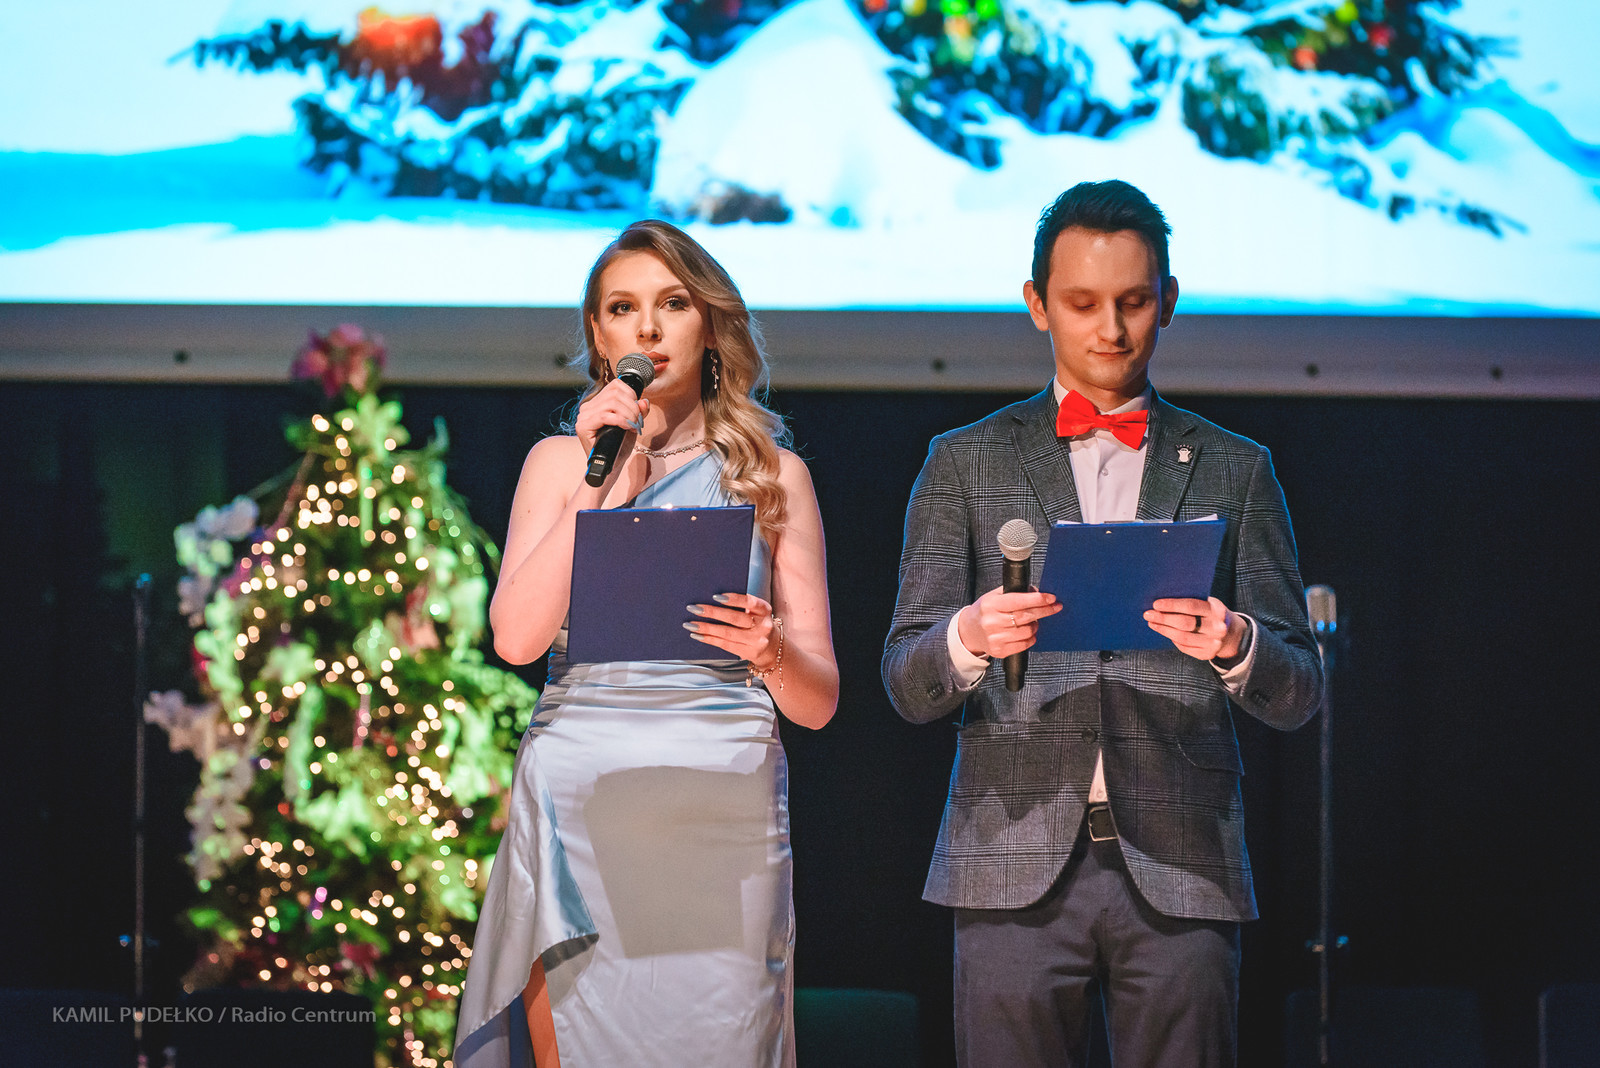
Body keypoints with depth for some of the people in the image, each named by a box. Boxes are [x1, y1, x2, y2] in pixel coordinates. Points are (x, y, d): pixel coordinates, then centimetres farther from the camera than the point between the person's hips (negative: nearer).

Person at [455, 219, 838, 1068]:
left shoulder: (772, 475, 12)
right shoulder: (558, 462, 13)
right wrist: (599, 485, -6)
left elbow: (818, 702, 10)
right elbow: (515, 638, -3)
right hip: (577, 804, 0)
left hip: (722, 809, 0)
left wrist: (772, 649, -13)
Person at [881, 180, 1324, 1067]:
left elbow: (1297, 694, 10)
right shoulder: (966, 463, 13)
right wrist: (969, 639, -17)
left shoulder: (1234, 472, 15)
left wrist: (1234, 646, -14)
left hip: (1179, 867, 1)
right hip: (1017, 865, 0)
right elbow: (908, 686, 6)